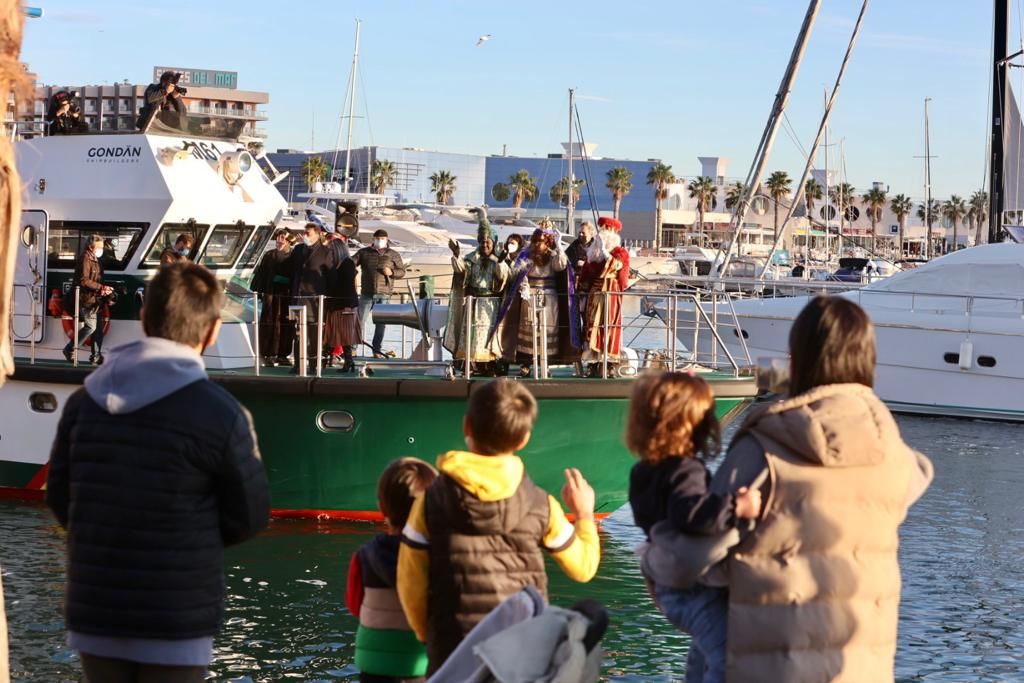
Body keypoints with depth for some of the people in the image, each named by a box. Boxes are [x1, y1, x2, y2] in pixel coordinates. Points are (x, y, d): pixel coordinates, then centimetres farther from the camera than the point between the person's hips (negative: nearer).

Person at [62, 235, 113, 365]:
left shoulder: (95, 260, 19)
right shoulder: (85, 259, -11)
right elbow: (83, 280, -20)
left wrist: (104, 289, 4)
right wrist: (101, 287, -23)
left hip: (95, 300, 10)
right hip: (86, 299, -10)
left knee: (98, 328, 8)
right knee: (91, 326, -13)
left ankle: (96, 356, 12)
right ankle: (70, 349, -2)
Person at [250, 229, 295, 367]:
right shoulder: (269, 256, 6)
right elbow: (261, 273, 3)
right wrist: (259, 291, -5)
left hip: (288, 294, 1)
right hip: (271, 293, -1)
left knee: (286, 324, 2)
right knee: (271, 323, -3)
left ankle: (282, 354, 10)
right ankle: (269, 355, -1)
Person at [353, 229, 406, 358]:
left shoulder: (393, 255, 9)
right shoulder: (364, 252, 9)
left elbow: (402, 272, 10)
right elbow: (351, 263, 2)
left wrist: (391, 272, -9)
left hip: (384, 294, 0)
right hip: (367, 294, 0)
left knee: (381, 323, 4)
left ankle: (377, 350, 13)